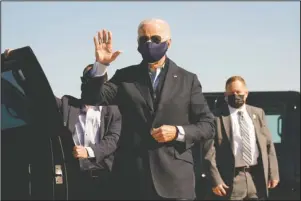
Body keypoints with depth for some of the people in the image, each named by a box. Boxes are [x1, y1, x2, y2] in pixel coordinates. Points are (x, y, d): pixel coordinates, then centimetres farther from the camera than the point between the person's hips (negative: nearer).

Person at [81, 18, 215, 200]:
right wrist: (101, 65, -15)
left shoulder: (187, 79, 8)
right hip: (133, 178, 1)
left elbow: (208, 125, 7)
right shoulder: (125, 76, 10)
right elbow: (92, 99, -2)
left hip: (175, 179, -1)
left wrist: (178, 132, -10)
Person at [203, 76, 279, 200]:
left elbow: (268, 144, 12)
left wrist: (273, 173, 7)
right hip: (232, 179, -4)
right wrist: (216, 180, -12)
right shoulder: (217, 117, -4)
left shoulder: (258, 113, 11)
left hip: (257, 176, 4)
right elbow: (209, 151, -6)